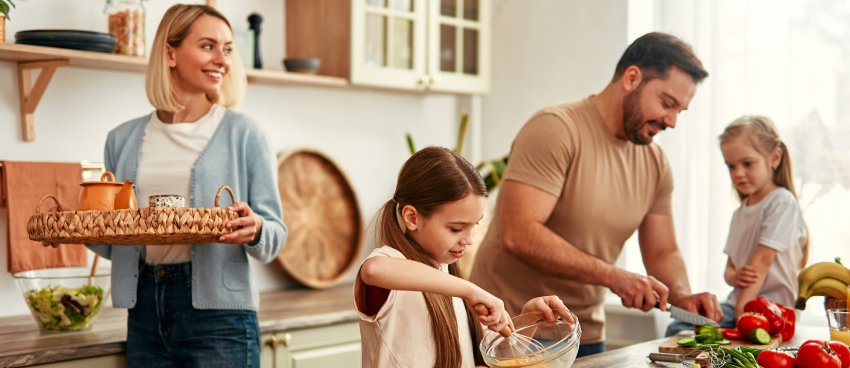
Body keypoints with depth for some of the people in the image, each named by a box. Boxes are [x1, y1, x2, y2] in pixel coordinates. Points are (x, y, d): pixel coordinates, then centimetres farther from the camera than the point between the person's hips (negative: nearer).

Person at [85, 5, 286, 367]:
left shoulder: (243, 133, 0)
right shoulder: (123, 140, 10)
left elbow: (275, 236, 0)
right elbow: (113, 244, 16)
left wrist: (254, 230, -22)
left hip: (218, 312, -3)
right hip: (145, 311, 3)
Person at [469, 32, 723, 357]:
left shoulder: (656, 163, 6)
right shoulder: (556, 129, -18)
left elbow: (662, 252, 12)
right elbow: (517, 235, -27)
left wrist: (682, 297, -10)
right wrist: (612, 276, -27)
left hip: (585, 336, 7)